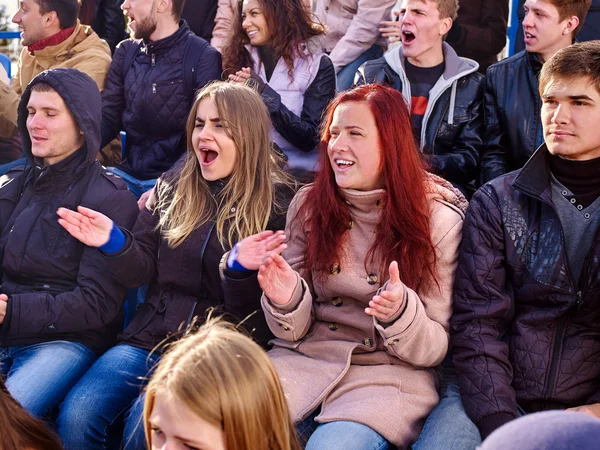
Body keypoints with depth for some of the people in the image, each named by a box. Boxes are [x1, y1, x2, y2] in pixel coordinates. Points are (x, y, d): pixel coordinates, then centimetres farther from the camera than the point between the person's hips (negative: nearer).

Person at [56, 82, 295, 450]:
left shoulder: (276, 205, -3)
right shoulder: (174, 187, 10)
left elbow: (254, 317, -6)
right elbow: (143, 272, 10)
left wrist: (239, 269, -26)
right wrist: (115, 243, -10)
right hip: (151, 336, 4)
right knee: (76, 417, -19)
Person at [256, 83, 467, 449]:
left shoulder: (439, 220, -4)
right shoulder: (309, 205, 5)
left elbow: (436, 346, -3)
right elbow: (295, 332, 8)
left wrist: (400, 313, -24)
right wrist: (287, 301, -16)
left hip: (390, 374, -2)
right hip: (306, 359, 3)